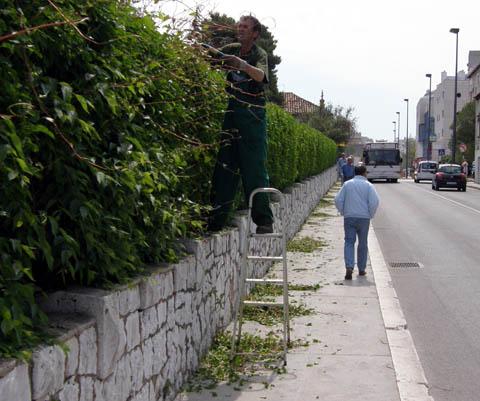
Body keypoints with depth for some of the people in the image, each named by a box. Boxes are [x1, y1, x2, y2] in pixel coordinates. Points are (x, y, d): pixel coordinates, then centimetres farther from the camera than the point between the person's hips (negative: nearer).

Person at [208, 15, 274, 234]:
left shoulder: (259, 54, 2)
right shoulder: (231, 49, 15)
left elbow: (260, 76, -18)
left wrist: (242, 64, -36)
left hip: (252, 115, -4)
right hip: (231, 113, 4)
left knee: (254, 168, -7)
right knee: (224, 165, 1)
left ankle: (264, 220, -4)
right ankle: (216, 219, 4)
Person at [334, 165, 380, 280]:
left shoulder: (347, 184, 5)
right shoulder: (368, 185, -1)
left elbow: (338, 200, 0)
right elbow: (374, 202, -10)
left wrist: (343, 212, 11)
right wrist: (370, 215, 3)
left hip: (349, 217, 1)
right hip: (364, 218, -1)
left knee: (349, 242, 1)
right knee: (363, 243, 11)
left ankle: (349, 267, -17)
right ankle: (361, 269, 18)